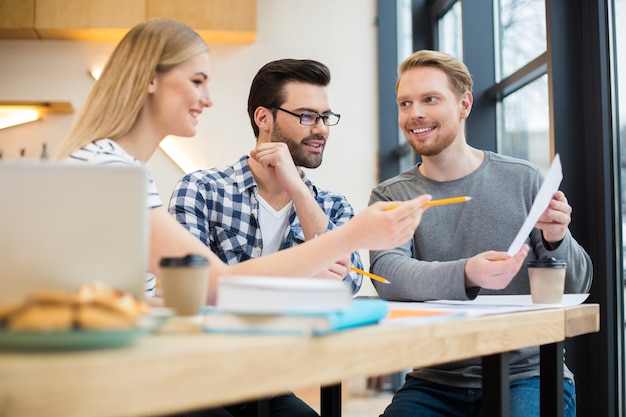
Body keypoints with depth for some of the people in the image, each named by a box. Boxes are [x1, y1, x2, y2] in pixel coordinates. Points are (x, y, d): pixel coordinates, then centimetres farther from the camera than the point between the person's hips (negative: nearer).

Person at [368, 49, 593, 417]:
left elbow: (577, 288, 4)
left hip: (527, 376, 0)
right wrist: (466, 275, -36)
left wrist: (556, 241, -18)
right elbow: (388, 275, -18)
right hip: (436, 383, 1)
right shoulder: (391, 197, 2)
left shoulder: (522, 180, 1)